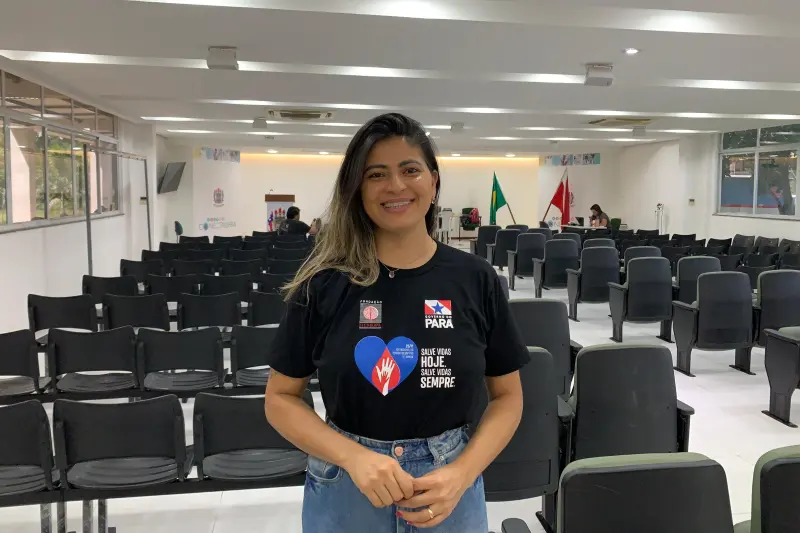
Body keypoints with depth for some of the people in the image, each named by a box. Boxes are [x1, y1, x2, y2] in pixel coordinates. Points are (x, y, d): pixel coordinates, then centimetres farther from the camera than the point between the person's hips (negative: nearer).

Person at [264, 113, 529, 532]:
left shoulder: (475, 280, -6)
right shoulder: (325, 283, -8)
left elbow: (507, 396, 1)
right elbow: (280, 398, -3)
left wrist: (461, 474, -14)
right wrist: (354, 457, -17)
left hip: (448, 491, 1)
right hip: (344, 495, 0)